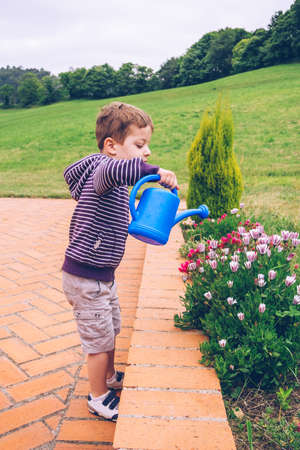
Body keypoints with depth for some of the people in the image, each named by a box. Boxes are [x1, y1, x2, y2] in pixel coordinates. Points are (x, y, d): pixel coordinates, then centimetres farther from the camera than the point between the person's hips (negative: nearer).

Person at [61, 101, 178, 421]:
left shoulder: (118, 186, 10)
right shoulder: (104, 171, -23)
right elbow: (112, 170, -50)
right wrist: (155, 172, -45)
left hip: (102, 275, 10)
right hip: (85, 278, -10)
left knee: (110, 330, 26)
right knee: (99, 339, 7)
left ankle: (110, 378, 49)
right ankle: (98, 399, 29)